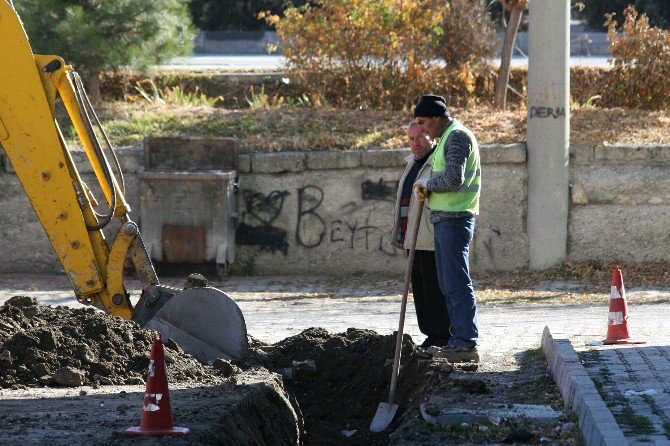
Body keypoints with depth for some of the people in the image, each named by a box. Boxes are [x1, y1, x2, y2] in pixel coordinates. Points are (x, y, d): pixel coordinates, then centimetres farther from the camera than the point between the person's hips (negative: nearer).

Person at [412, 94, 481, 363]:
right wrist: (428, 188, 7)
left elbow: (453, 179, -22)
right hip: (443, 219, 11)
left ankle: (466, 343, -12)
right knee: (448, 284, 12)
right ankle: (459, 340, 15)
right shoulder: (447, 137, 21)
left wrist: (427, 184, -6)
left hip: (454, 220, -11)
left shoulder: (457, 136, -12)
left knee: (457, 283, -11)